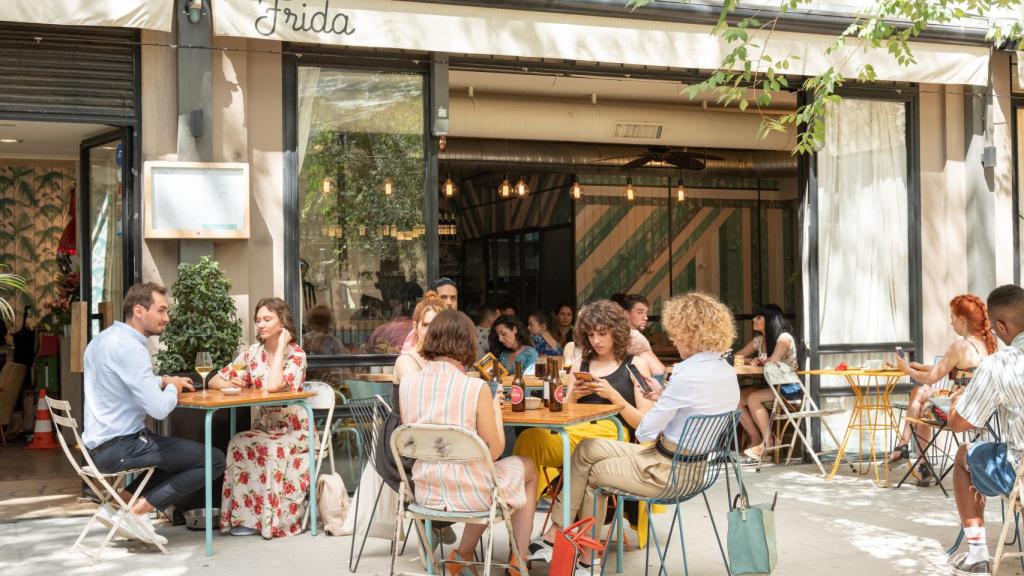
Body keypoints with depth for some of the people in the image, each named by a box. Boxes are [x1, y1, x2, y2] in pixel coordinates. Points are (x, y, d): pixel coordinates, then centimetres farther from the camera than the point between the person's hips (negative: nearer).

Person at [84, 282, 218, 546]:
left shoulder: (104, 338, 11)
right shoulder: (129, 347, -20)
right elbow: (159, 409, -24)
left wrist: (164, 381, 13)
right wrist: (172, 387, -3)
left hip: (98, 445, 10)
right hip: (119, 448, -10)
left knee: (178, 450, 29)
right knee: (214, 460, -7)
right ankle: (138, 510, -7)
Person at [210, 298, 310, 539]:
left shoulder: (296, 354, -10)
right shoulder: (252, 353, 5)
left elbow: (272, 385, -27)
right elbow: (214, 381, 7)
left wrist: (281, 346, -19)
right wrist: (228, 384, -17)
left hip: (295, 431, -4)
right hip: (264, 427, 4)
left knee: (271, 449, -33)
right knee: (238, 444, -26)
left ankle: (276, 519, -19)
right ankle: (245, 515, -19)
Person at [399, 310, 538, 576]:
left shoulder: (407, 383, -5)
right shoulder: (476, 388, -18)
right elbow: (494, 451, -11)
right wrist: (496, 407, 4)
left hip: (426, 492, 5)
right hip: (469, 492, -5)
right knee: (527, 468, 27)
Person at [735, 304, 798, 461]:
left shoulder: (784, 338, -13)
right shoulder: (759, 340, 9)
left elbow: (773, 362, -24)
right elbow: (738, 356, 11)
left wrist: (758, 361, -6)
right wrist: (752, 361, -9)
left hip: (788, 387, -7)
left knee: (752, 398, -28)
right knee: (736, 399, -14)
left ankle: (767, 441, -17)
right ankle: (756, 440, -6)